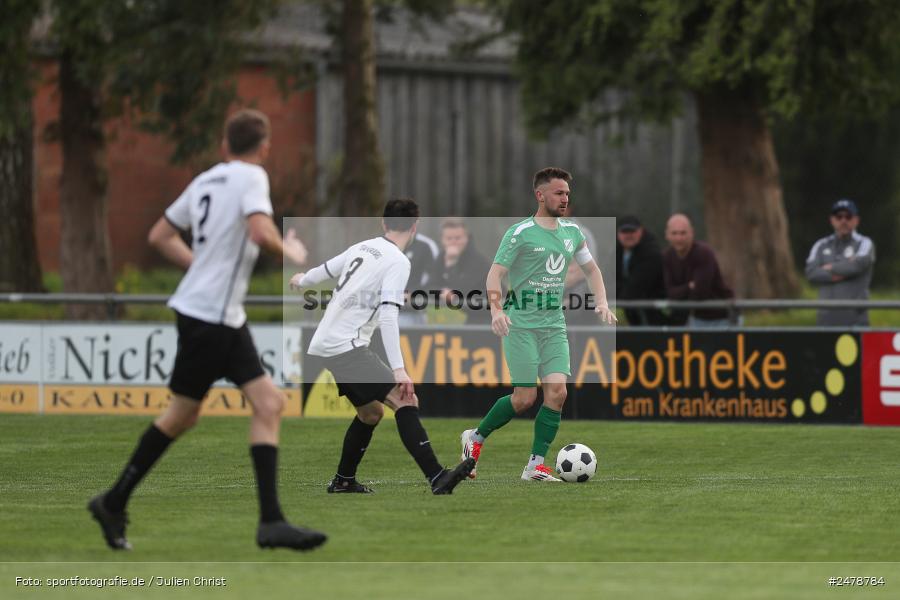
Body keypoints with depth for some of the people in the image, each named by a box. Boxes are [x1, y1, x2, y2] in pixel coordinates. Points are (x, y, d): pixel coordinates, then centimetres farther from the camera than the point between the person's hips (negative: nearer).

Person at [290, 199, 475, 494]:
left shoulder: (364, 247, 12)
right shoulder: (398, 262, -11)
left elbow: (327, 269, 30)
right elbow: (387, 315, -20)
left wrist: (302, 280, 53)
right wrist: (398, 369, -24)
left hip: (325, 345, 9)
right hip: (347, 345, -9)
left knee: (371, 412, 23)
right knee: (406, 401, -19)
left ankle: (343, 482, 31)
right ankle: (438, 479, -32)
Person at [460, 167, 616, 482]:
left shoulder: (572, 231, 10)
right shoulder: (520, 233, -8)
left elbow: (591, 268, 24)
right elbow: (495, 272, -13)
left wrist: (602, 302, 8)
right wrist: (496, 310, -28)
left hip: (554, 325, 5)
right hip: (521, 324, -5)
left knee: (557, 391, -9)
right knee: (525, 398, -7)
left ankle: (536, 465, -2)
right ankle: (475, 437, 16)